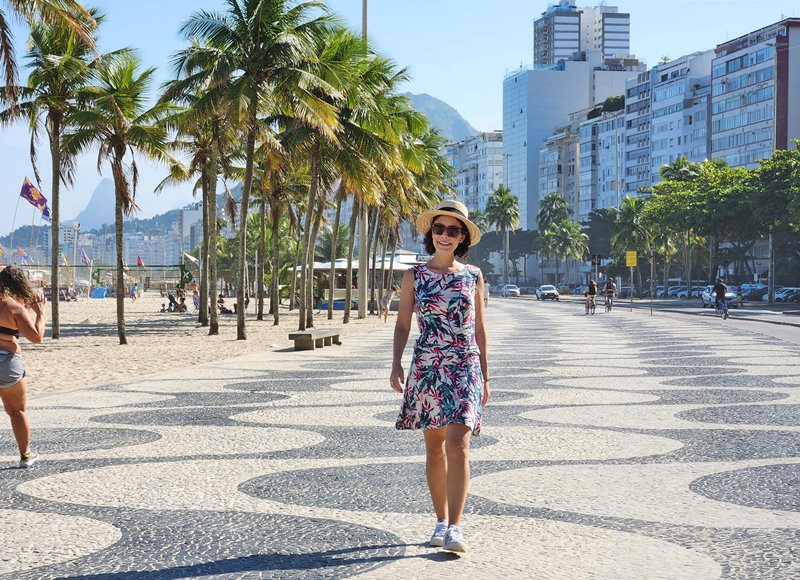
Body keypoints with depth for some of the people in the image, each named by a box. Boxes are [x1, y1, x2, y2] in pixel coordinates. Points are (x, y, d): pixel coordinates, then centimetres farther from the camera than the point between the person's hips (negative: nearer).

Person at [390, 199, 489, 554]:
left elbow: (479, 329, 11)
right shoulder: (414, 276, 4)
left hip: (465, 368, -1)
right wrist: (396, 365, -8)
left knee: (458, 445, -13)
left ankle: (455, 528, -13)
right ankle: (441, 520, 20)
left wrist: (485, 376, 11)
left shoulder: (473, 276, 6)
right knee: (434, 448, 8)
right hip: (426, 366, 1)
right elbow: (402, 325, 5)